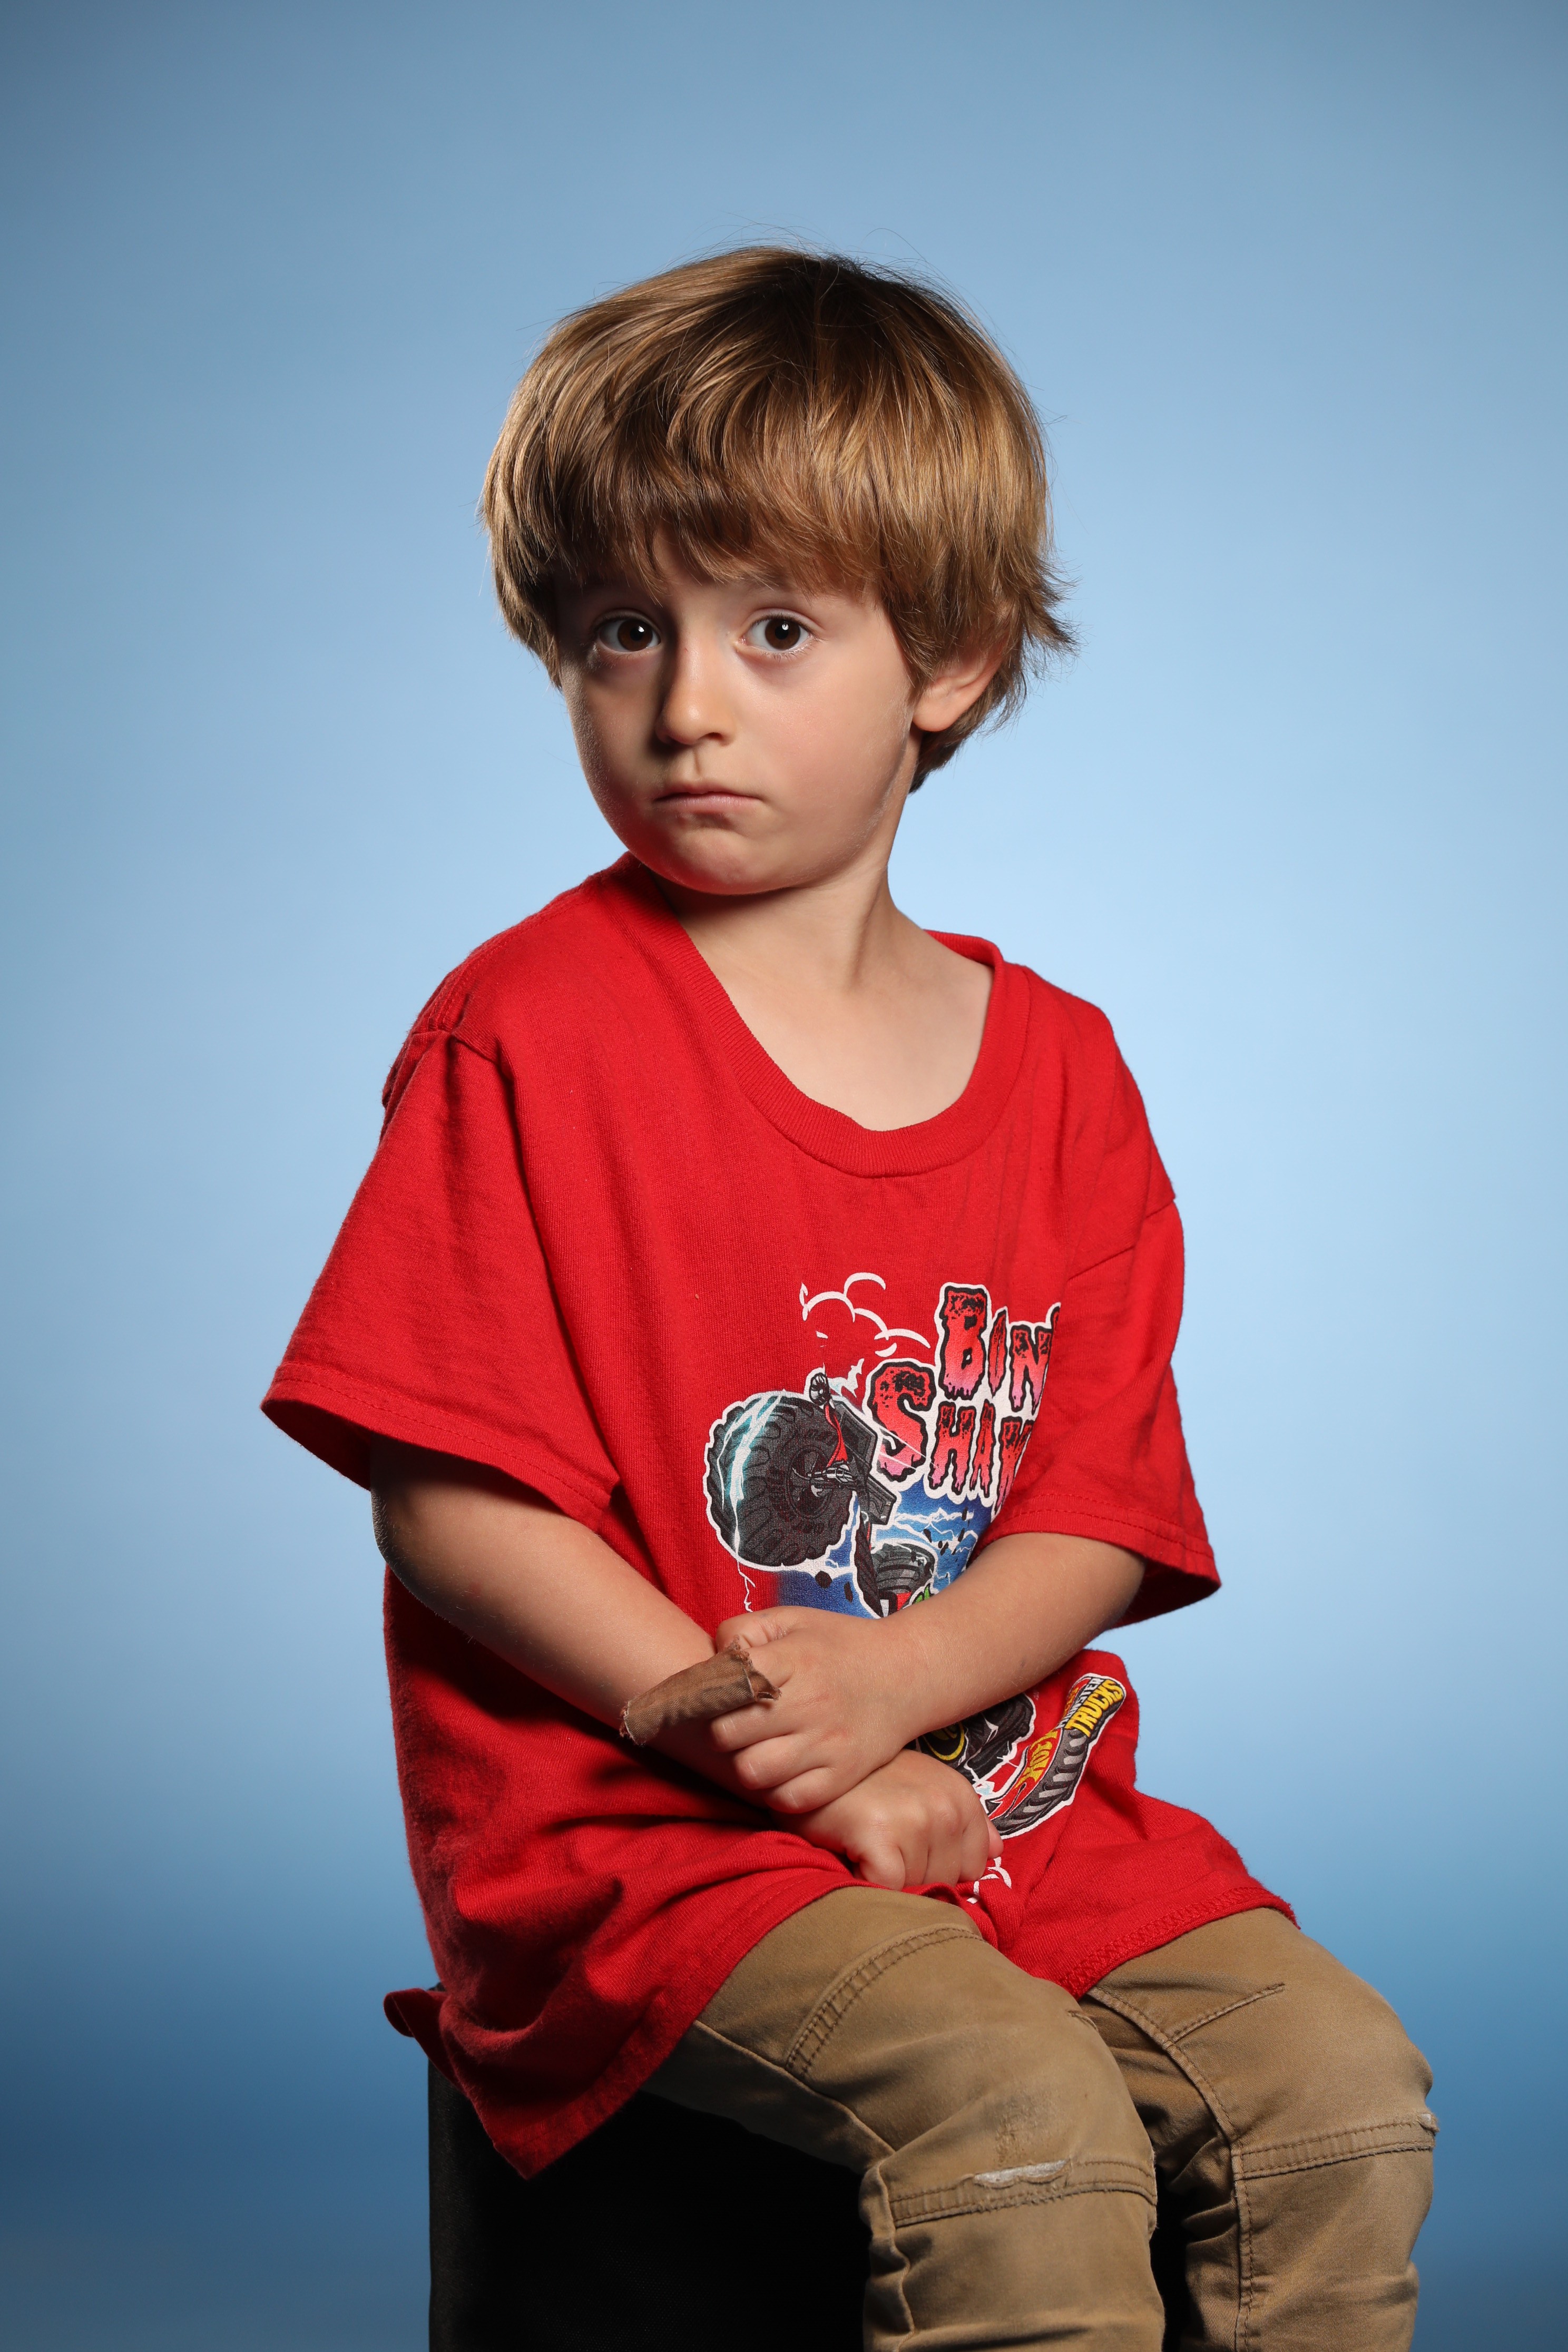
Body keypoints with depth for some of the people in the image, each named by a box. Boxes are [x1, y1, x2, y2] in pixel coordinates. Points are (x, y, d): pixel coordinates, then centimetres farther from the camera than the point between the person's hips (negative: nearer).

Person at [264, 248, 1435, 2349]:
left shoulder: (1057, 1068, 8)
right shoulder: (528, 1033, -5)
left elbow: (1103, 1521, 5)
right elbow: (447, 1501, -9)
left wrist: (886, 1681, -15)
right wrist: (757, 1739, -15)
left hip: (1009, 1782, 5)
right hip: (638, 1828, -5)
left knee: (1350, 2094, -13)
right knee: (1022, 2130, -27)